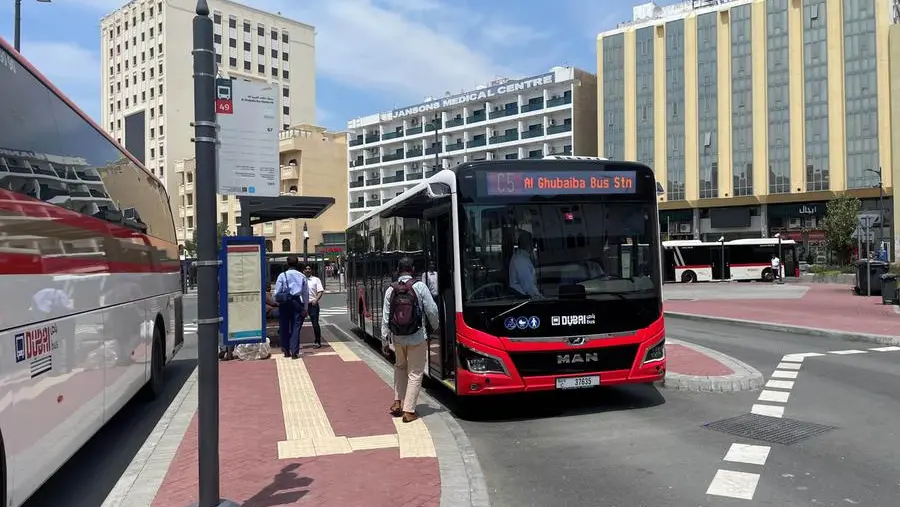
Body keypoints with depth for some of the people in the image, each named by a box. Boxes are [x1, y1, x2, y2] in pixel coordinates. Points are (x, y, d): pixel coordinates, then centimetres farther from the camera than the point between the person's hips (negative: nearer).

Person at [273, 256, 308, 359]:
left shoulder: (282, 276, -1)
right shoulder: (302, 276, 4)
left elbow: (277, 293, -3)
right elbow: (306, 293, 6)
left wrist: (278, 302, 9)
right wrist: (306, 308, 10)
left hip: (284, 304, -1)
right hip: (297, 303, 1)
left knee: (284, 327, 11)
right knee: (296, 328, 2)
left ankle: (286, 351, 17)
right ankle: (294, 352, -4)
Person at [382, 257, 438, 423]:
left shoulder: (390, 290, -1)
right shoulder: (420, 287, -10)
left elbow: (385, 316, 0)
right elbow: (432, 310, -8)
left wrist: (384, 338, 7)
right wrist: (435, 327, 11)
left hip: (398, 338, 4)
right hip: (417, 338, -4)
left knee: (400, 367, 26)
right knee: (415, 374, 6)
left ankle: (397, 402, 23)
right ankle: (408, 411, 7)